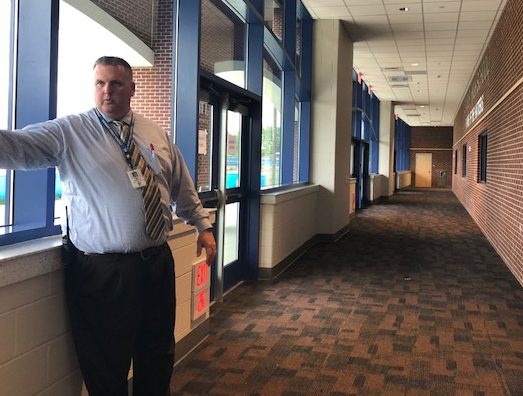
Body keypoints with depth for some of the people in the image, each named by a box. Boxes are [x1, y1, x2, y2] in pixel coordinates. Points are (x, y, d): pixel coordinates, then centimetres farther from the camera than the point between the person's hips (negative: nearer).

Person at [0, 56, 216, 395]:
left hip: (158, 262, 4)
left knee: (158, 355, 19)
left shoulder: (157, 135, 9)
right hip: (101, 270, -4)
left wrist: (203, 226, 17)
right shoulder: (69, 132, -4)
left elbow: (184, 189, 17)